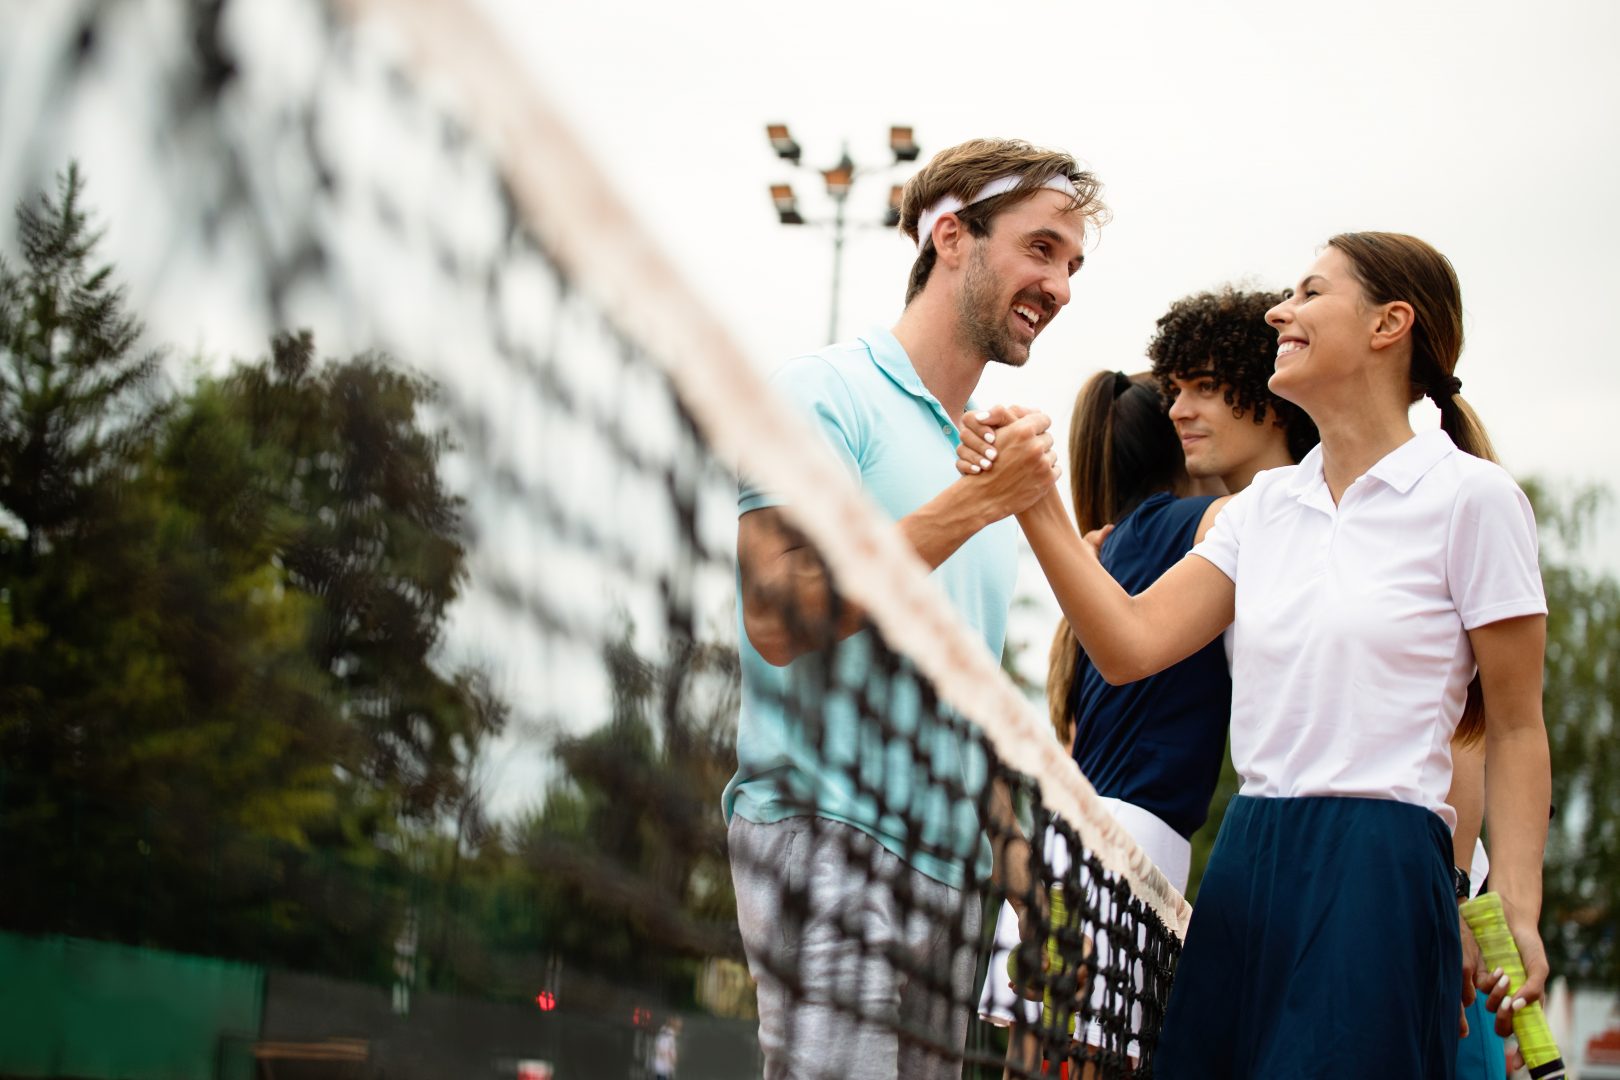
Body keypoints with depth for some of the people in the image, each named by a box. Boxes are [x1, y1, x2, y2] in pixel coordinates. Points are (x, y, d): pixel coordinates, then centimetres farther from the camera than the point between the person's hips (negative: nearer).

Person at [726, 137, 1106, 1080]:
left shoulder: (994, 455, 20)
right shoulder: (825, 395, -3)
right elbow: (778, 619, -15)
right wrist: (972, 507, -14)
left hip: (951, 866, 8)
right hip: (824, 832, -8)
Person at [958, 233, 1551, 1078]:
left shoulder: (1470, 496, -4)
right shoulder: (1265, 506, 13)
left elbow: (1516, 729, -2)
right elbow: (1130, 645, 4)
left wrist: (1516, 913, -10)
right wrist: (1035, 505, -5)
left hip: (1378, 871, -6)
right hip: (1245, 864, 6)